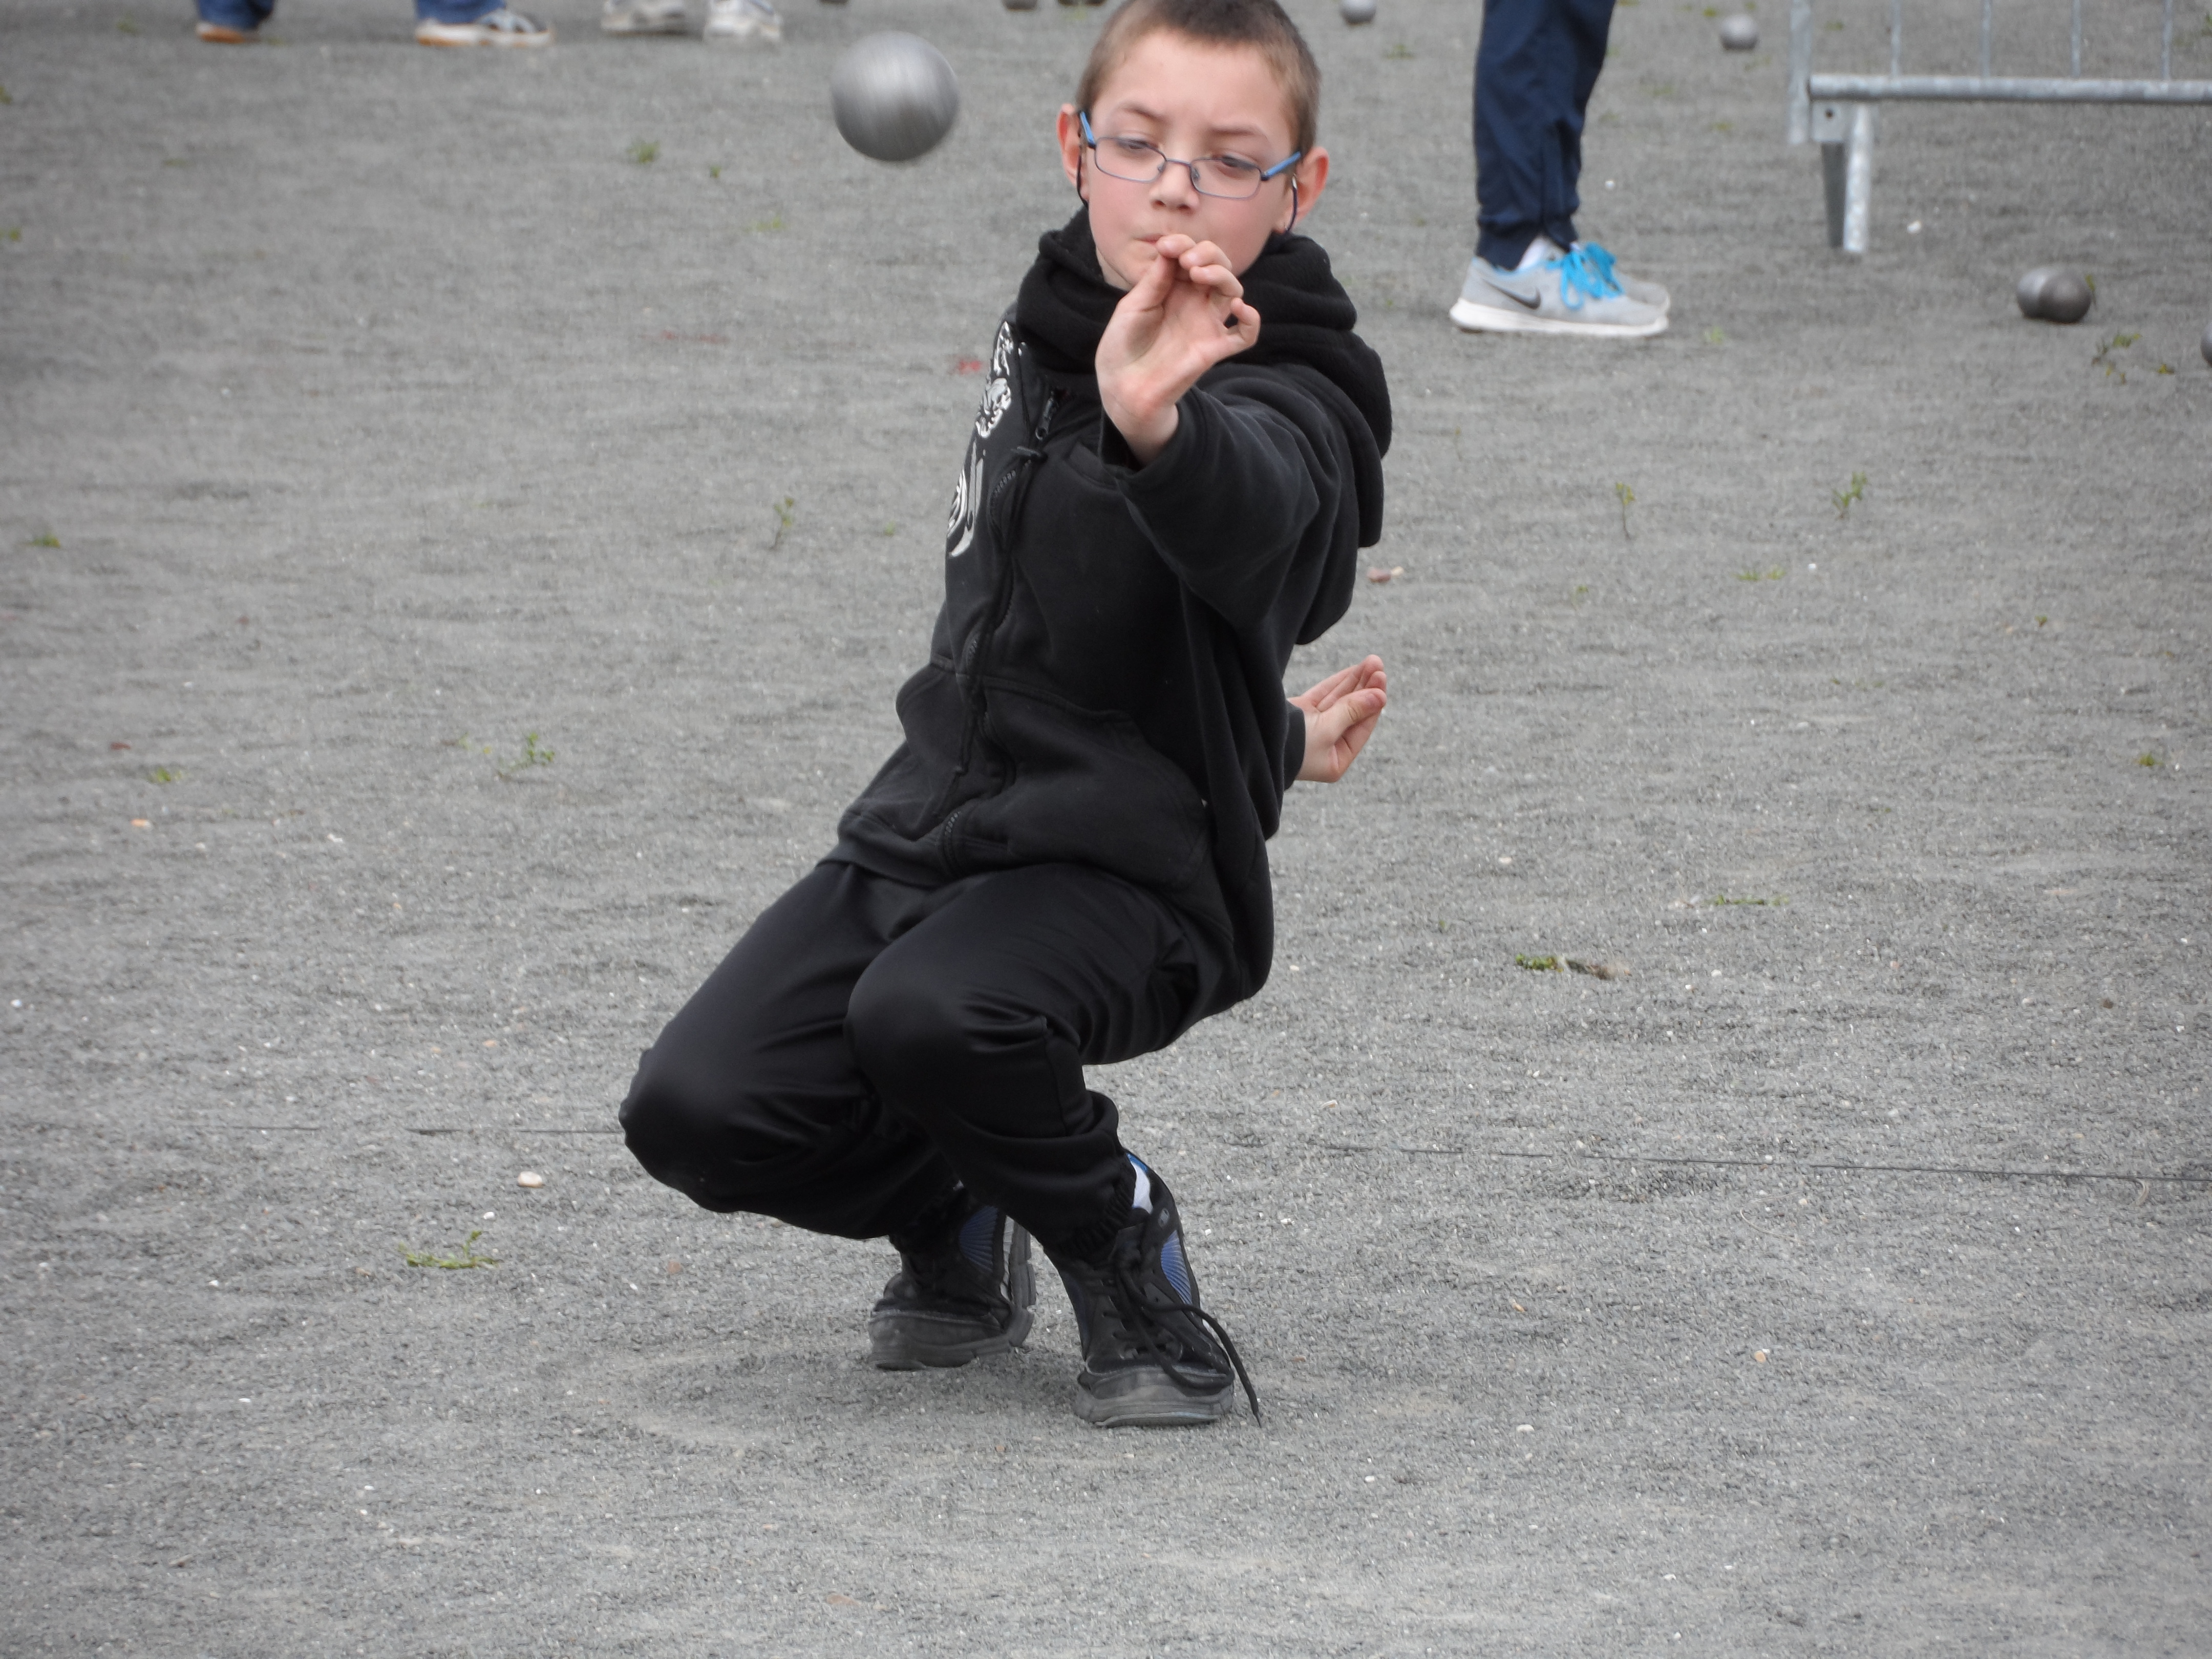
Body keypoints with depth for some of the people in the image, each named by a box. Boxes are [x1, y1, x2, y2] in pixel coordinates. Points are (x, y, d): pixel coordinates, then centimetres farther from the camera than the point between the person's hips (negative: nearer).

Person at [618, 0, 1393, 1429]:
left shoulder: (1279, 398, -15)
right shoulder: (1051, 321, 8)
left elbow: (1244, 527, -42)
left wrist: (1156, 424, -63)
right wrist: (1258, 739, 27)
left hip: (1126, 875, -6)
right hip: (934, 824, 6)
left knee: (927, 1015, -36)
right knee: (697, 1110, -13)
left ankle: (1131, 1253, -6)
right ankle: (962, 1223, 17)